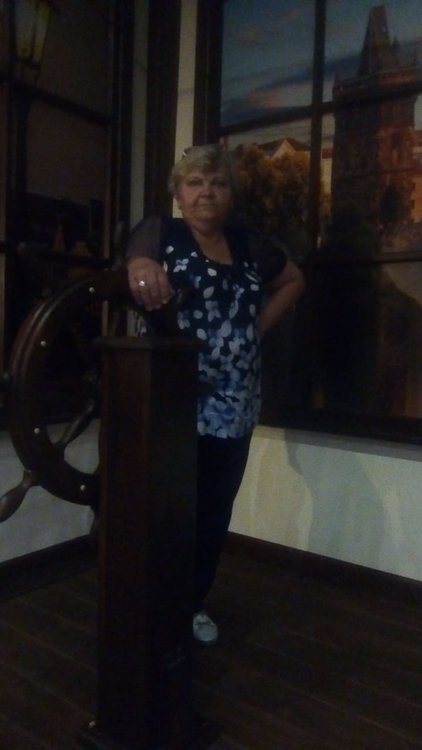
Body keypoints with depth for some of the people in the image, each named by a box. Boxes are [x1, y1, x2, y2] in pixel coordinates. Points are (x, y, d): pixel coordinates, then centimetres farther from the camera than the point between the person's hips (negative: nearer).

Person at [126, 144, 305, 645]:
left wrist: (258, 326, 10)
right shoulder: (160, 231, 1)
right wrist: (141, 265, -46)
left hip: (234, 407, 5)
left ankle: (194, 604, 33)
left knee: (215, 514, 12)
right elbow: (138, 253, -21)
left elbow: (293, 281, 27)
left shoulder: (249, 244, 13)